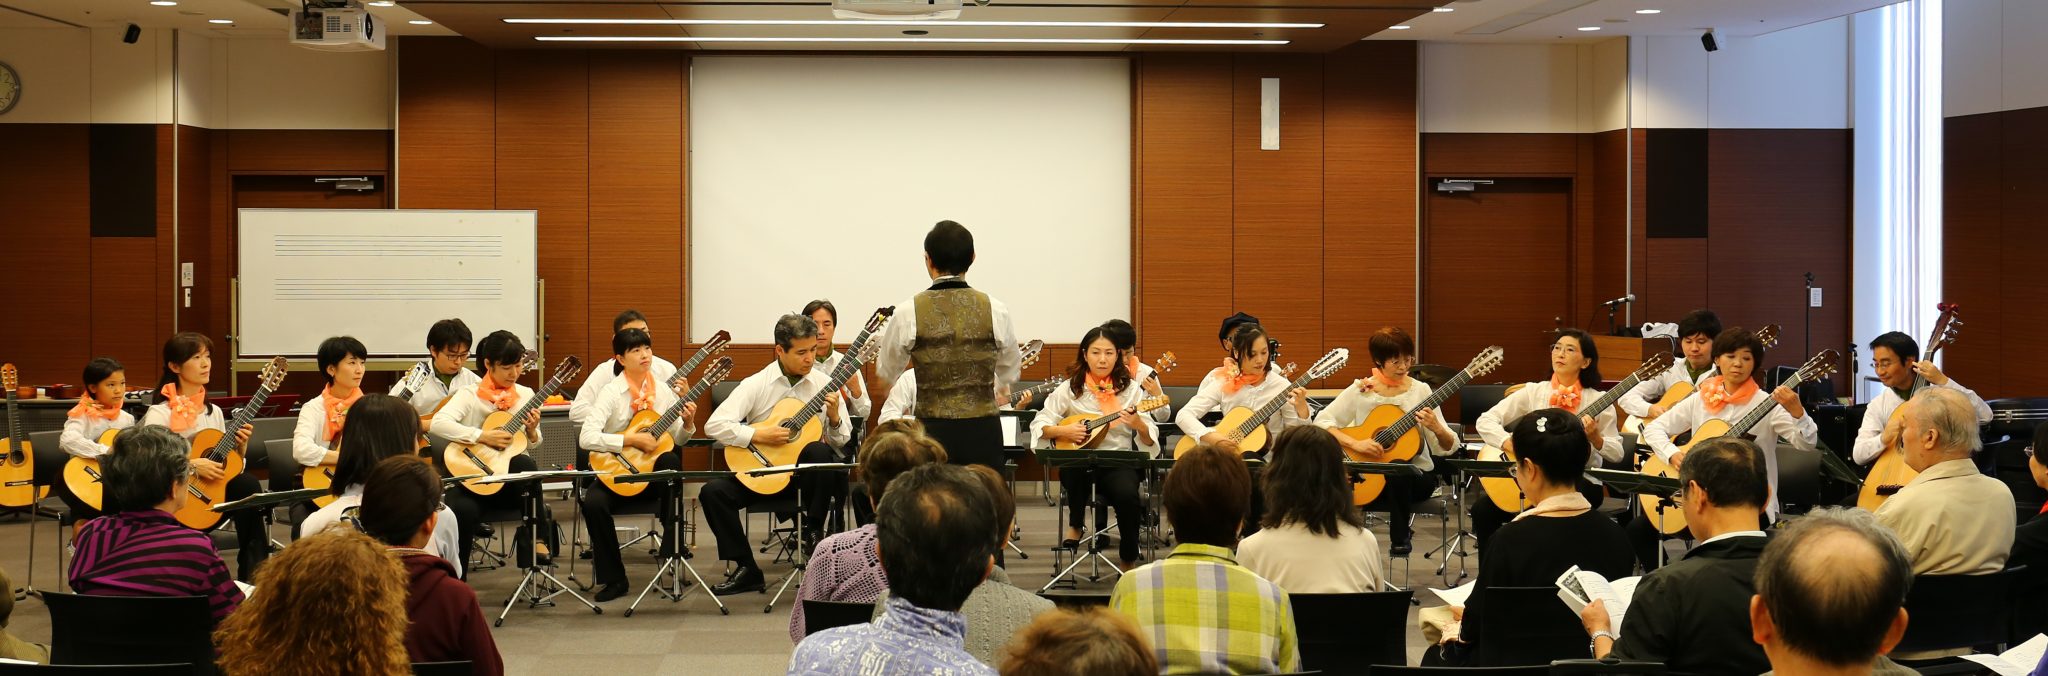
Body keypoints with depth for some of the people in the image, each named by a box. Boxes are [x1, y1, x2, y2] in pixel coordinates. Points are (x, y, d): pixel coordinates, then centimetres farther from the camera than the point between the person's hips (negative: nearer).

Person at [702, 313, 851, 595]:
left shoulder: (825, 385, 0)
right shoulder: (757, 384, -3)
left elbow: (841, 441, 5)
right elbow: (714, 425, -12)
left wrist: (834, 418, -16)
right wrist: (758, 435, -21)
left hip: (805, 469, -1)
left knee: (819, 451, -35)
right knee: (713, 491, -22)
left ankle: (813, 532, -15)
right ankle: (746, 569, -10)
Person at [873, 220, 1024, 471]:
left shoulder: (909, 312, -4)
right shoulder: (995, 310, -1)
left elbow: (887, 373, 12)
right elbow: (1010, 370, 17)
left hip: (933, 431, -1)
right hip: (983, 432, 1)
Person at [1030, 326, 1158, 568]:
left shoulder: (1131, 389, 4)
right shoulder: (1070, 389, 4)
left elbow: (1150, 441, 2)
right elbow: (1039, 425, 5)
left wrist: (1139, 425, -20)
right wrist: (1064, 431, -14)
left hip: (1119, 462, 0)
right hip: (1077, 461, 0)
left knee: (1127, 495, -32)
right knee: (1074, 469, -37)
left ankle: (1129, 561, -5)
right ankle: (1075, 525, -6)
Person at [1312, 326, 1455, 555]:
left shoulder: (1419, 391, -1)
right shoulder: (1361, 390, 0)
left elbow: (1447, 448, -1)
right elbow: (1322, 421, -7)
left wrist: (1436, 428, -24)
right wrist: (1355, 444, -20)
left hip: (1415, 477, 1)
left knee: (1398, 475, -36)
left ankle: (1401, 536, -10)